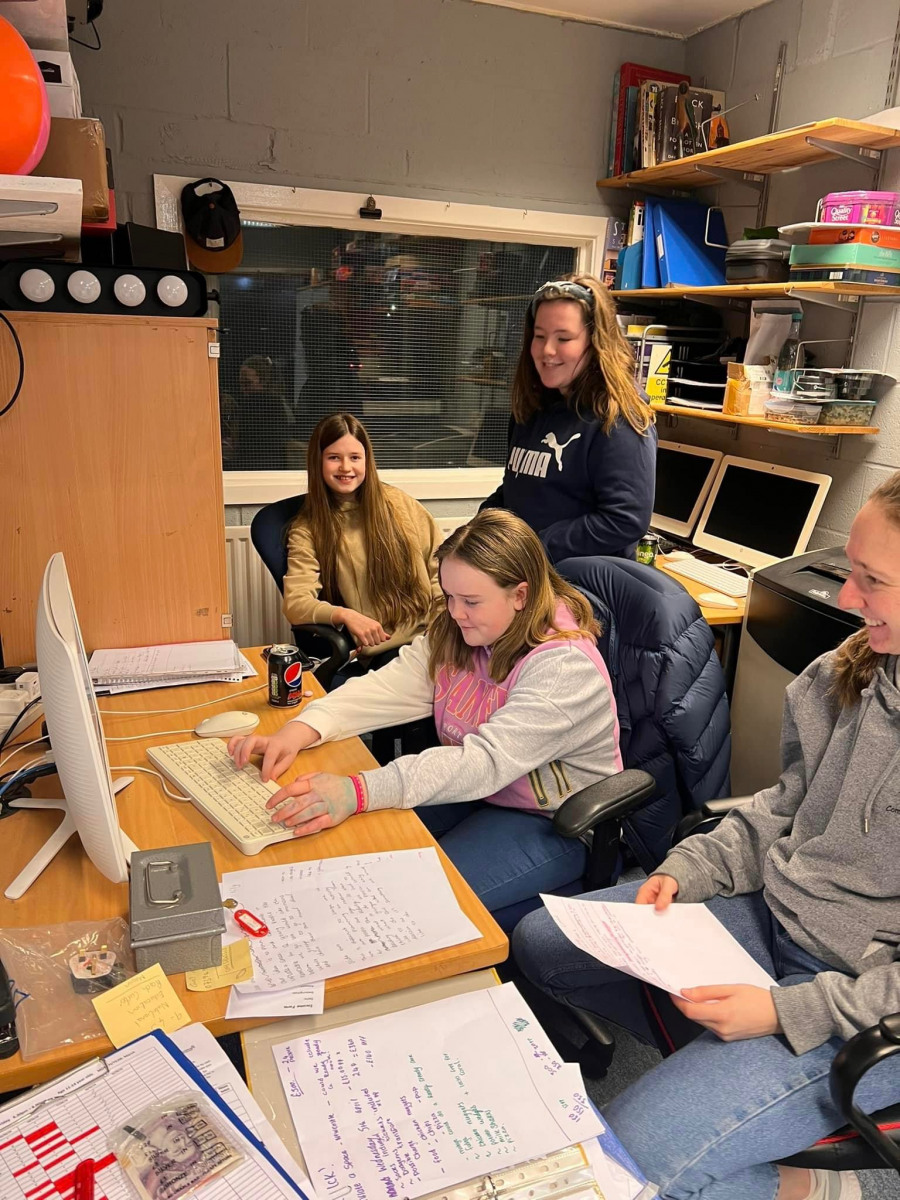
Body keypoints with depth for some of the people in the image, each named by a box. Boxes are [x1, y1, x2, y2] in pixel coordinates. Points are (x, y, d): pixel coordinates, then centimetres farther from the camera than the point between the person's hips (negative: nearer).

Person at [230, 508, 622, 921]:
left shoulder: (565, 666, -27)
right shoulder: (455, 632, -2)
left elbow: (487, 762, -36)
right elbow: (392, 685, -12)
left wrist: (359, 792, -46)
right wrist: (300, 730, -28)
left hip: (551, 824, -7)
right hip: (473, 793, 7)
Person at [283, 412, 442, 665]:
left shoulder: (397, 502, 11)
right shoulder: (307, 529, 3)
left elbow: (438, 557, 16)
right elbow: (295, 603, -9)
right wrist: (344, 615, -28)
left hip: (431, 633, 3)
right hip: (380, 651, -3)